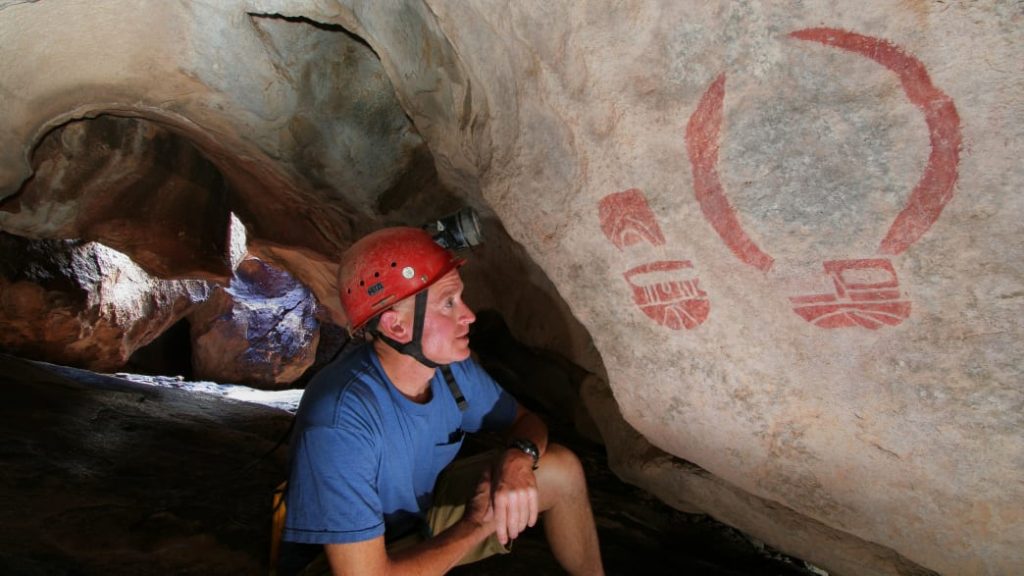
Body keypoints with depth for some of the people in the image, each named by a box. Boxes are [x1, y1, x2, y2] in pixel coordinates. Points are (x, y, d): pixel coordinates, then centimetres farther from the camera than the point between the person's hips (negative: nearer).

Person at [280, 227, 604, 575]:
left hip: (429, 505, 6)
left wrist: (519, 457, -25)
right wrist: (475, 526, -23)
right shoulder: (338, 423, -35)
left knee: (562, 470, -6)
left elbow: (526, 421, -1)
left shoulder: (450, 365, -15)